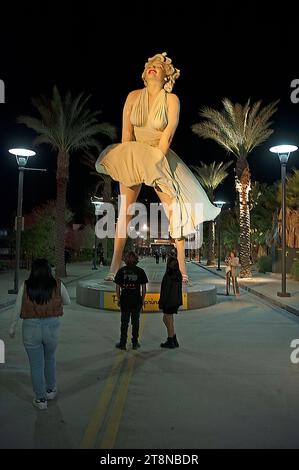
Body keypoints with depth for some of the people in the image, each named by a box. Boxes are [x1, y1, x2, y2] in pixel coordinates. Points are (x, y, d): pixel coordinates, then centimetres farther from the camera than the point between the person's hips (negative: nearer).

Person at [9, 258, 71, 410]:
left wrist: (12, 328, 12)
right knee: (50, 359, 27)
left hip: (30, 328, -1)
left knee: (36, 365, 13)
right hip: (52, 326, 1)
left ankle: (41, 399, 25)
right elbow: (67, 302, 10)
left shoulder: (25, 286, -7)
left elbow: (17, 309, -1)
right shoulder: (57, 285, -6)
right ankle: (51, 389, 41)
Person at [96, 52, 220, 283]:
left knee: (175, 211, -8)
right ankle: (115, 266, 3)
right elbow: (126, 132, 1)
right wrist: (127, 158, -5)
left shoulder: (171, 99, -4)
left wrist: (155, 159, -17)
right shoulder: (133, 96, 3)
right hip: (133, 158, 2)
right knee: (124, 211, -3)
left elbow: (168, 133, -12)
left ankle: (181, 266, 1)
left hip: (162, 158, -2)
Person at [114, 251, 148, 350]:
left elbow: (118, 287, -1)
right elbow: (144, 287, -2)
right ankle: (135, 343, 17)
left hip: (124, 299, 0)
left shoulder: (121, 271, -2)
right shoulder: (140, 271, -3)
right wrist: (142, 299, 8)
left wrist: (118, 299, 8)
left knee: (124, 322, 9)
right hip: (136, 300, 0)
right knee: (135, 322, 10)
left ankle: (122, 343, 15)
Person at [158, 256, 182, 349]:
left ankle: (171, 342, 15)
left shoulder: (168, 275, -19)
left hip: (169, 300, -8)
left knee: (168, 321, 4)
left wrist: (161, 302, -13)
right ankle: (174, 340, 22)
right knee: (165, 319, 18)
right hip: (176, 300, 9)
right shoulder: (178, 274, 7)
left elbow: (166, 290, -19)